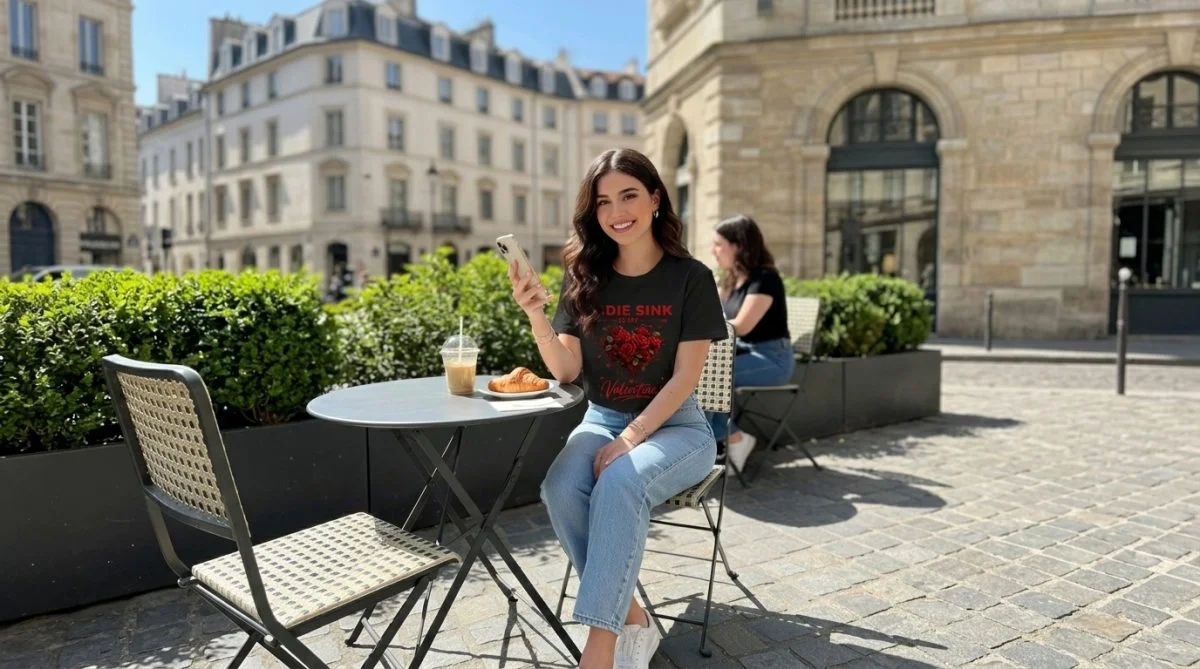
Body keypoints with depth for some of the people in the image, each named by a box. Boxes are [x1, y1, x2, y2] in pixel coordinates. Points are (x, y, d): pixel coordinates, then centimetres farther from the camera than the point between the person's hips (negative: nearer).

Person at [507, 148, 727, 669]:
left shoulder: (691, 278, -7)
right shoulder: (584, 277, 1)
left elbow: (685, 377, -11)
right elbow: (566, 370, -5)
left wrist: (630, 440, -19)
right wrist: (536, 315, -22)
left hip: (674, 426, -3)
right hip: (601, 421, 3)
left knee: (620, 484, -34)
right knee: (560, 488, -27)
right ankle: (632, 621, -9)